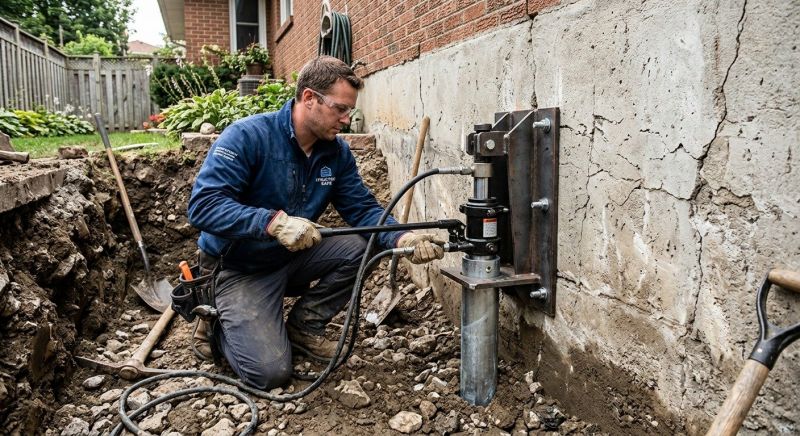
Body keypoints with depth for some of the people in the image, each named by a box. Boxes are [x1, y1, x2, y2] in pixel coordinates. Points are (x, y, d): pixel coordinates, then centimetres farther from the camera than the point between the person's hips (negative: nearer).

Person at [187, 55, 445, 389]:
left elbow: (362, 209, -5)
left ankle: (304, 326, 5)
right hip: (240, 269, -5)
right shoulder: (247, 136, -22)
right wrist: (274, 222, -42)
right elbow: (203, 205, -29)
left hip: (292, 261, 6)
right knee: (270, 372, -18)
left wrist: (402, 239, -24)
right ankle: (221, 323, 15)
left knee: (358, 246, -18)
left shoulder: (337, 152, -4)